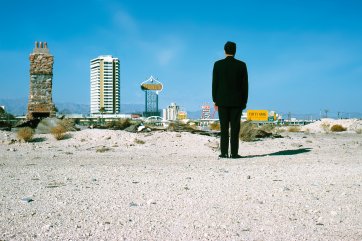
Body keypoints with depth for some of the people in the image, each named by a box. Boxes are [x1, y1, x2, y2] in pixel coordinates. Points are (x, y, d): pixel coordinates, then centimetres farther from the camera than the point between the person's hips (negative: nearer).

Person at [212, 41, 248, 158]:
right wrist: (244, 102, 5)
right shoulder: (242, 65, -3)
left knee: (224, 128, 3)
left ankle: (224, 153, 1)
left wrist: (215, 101, 5)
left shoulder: (218, 64, -3)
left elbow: (215, 84, -3)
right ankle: (234, 153, -1)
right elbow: (245, 85, -2)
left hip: (222, 100, 0)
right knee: (235, 128, 1)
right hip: (237, 101, 0)